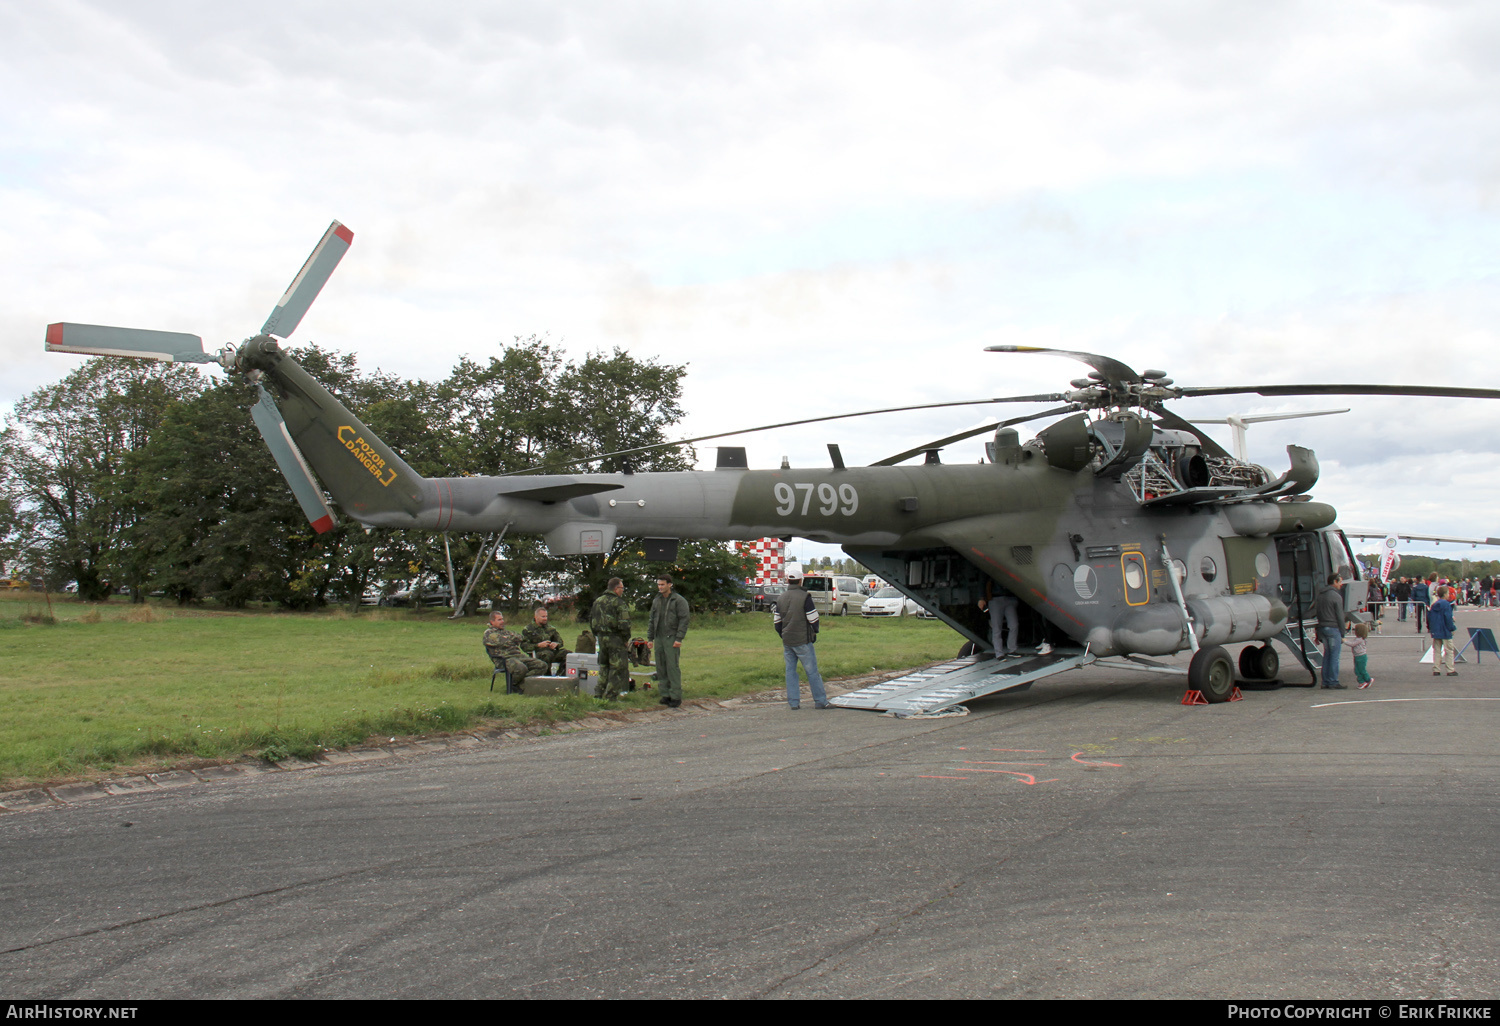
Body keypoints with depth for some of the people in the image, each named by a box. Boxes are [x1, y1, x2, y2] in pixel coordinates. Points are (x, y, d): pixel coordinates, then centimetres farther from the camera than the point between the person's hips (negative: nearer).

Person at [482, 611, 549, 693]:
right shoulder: (488, 633, 6)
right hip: (504, 658, -8)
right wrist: (512, 639, 8)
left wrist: (509, 638, 2)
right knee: (521, 668, -39)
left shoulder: (505, 631, 31)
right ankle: (512, 686, -8)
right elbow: (502, 642, -9)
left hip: (519, 655, 8)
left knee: (542, 666, -11)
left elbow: (519, 638, 16)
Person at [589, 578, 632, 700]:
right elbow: (624, 623, -18)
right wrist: (626, 639, -7)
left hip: (601, 638, 7)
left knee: (603, 666, 19)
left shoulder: (597, 601, 11)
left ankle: (600, 692, 21)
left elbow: (591, 620, 17)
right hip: (615, 638, -7)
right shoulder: (619, 603, -13)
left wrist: (596, 636, 23)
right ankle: (610, 696, 0)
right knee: (617, 667, 1)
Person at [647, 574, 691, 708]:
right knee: (661, 668, 7)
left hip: (671, 638, -7)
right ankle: (665, 694, 13)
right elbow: (652, 620, 21)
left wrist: (679, 638, -16)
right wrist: (650, 638, 13)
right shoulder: (656, 601, 16)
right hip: (659, 638, 7)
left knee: (673, 667, -9)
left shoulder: (679, 600, -4)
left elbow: (684, 620, -9)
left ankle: (676, 696, -5)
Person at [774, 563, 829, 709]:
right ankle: (820, 701, 4)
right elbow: (813, 619, -11)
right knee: (812, 671, 0)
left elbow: (777, 622, 11)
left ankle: (793, 702, 9)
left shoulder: (780, 598, 7)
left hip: (787, 642, 6)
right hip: (803, 642, -5)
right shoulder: (804, 597, -12)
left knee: (790, 671, 9)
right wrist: (814, 632, 8)